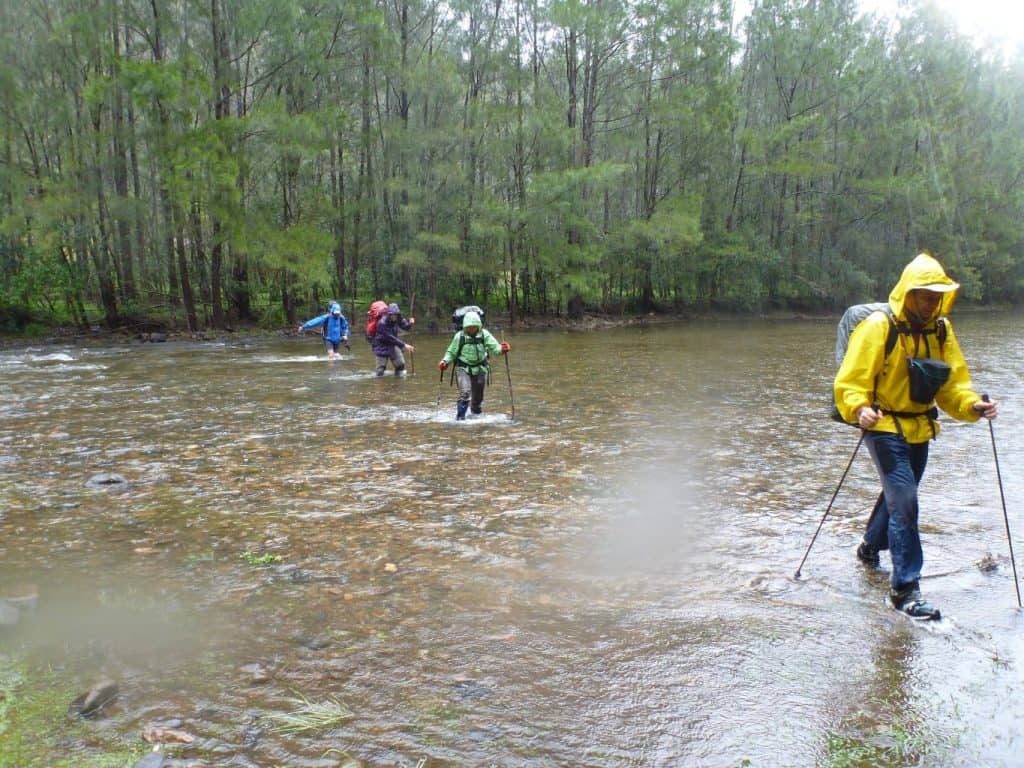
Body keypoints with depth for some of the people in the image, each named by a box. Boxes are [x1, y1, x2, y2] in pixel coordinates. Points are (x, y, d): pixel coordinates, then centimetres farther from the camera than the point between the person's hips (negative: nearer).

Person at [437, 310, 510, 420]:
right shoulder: (459, 336, -11)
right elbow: (451, 352, 0)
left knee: (478, 396, 13)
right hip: (463, 368, -2)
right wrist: (445, 361, -18)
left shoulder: (484, 334, -9)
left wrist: (502, 349, -38)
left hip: (480, 368, 2)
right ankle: (460, 418, -9)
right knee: (465, 393, -20)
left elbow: (494, 346, -16)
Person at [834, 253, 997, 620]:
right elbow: (849, 382, -17)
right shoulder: (878, 327, -15)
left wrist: (972, 405, -14)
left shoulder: (941, 330, 5)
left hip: (919, 429, 7)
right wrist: (859, 409, -36)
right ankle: (905, 587, -8)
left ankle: (870, 547, 47)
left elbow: (953, 382, 5)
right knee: (903, 499, -15)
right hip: (885, 427, -7)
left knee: (899, 494, 21)